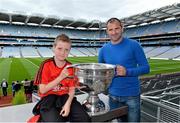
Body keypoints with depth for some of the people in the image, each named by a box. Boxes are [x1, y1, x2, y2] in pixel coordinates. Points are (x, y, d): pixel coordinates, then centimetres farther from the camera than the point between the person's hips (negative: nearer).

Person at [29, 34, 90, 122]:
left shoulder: (70, 67, 2)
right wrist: (60, 77, -20)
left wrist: (68, 104, -17)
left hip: (65, 97, 3)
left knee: (85, 119, -15)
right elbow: (42, 90, -14)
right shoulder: (46, 65, -9)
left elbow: (72, 89, 2)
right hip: (48, 98, -3)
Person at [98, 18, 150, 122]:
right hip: (113, 95, 4)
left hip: (132, 95, -3)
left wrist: (127, 72, -23)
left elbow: (146, 67, -9)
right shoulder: (104, 49, 0)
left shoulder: (133, 45, -11)